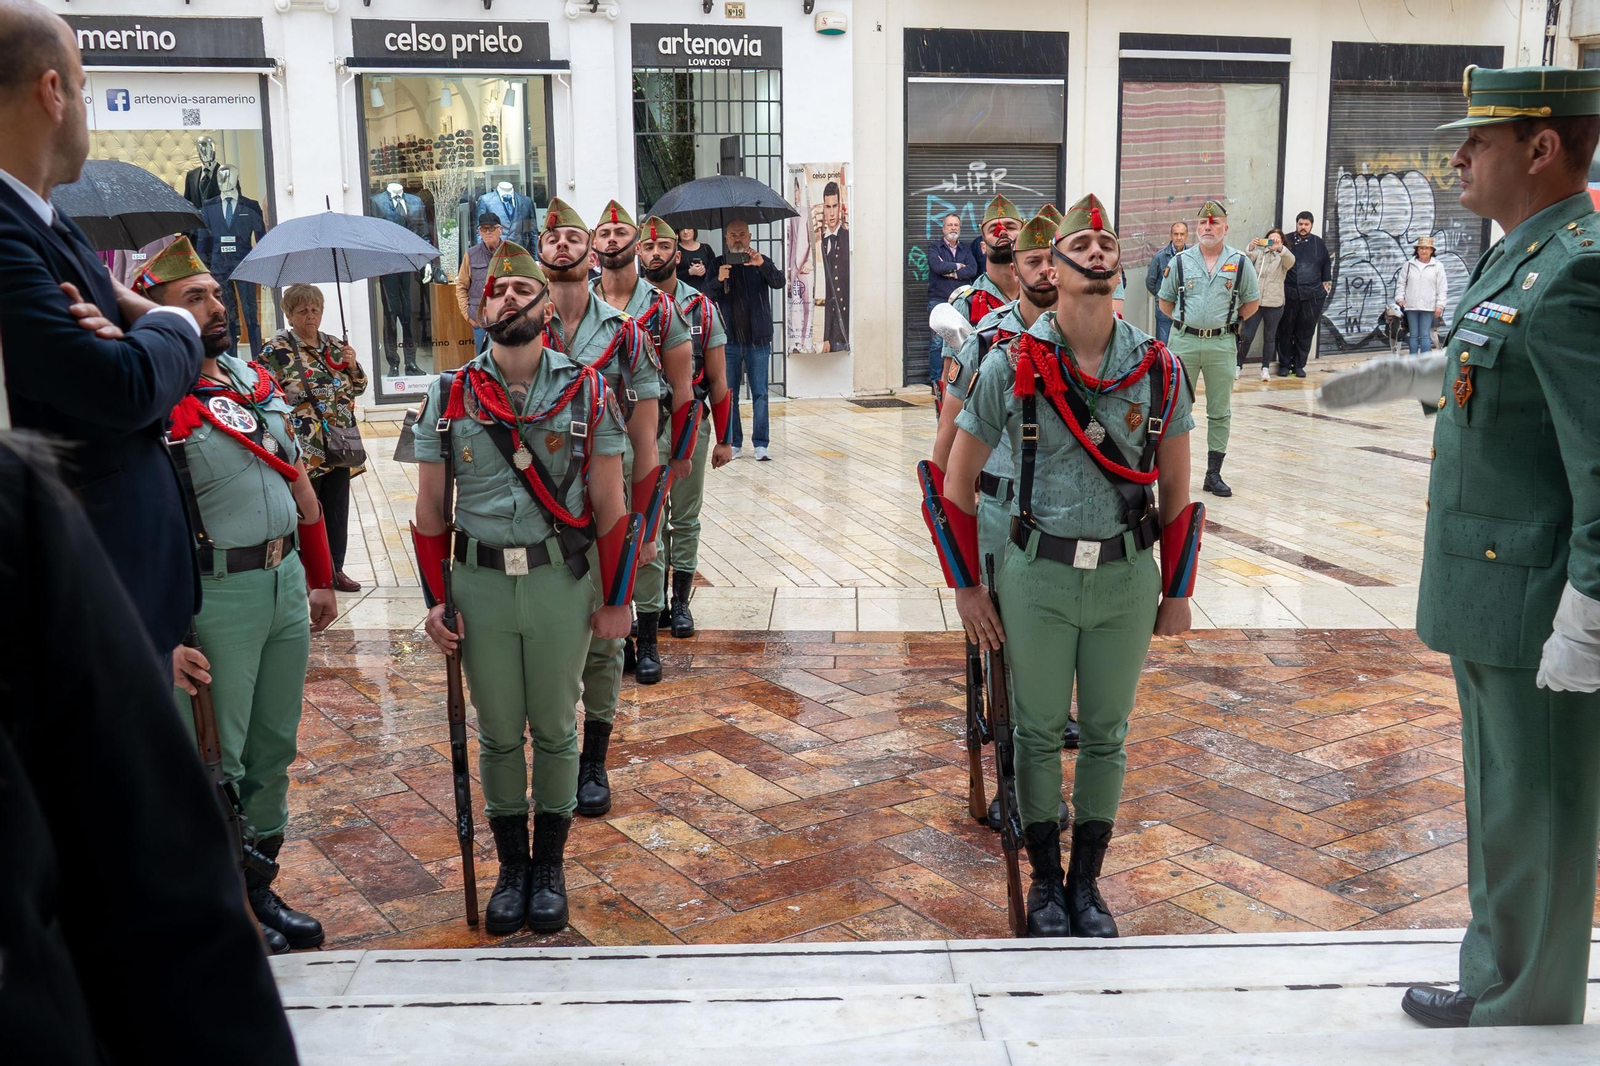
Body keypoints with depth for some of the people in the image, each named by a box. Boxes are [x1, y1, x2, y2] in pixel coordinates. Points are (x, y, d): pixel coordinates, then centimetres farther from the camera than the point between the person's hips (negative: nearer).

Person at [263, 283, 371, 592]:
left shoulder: (333, 345, 11)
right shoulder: (278, 349, -6)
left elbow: (356, 388, 15)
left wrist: (353, 366, -2)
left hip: (339, 445, 5)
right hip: (304, 449, -5)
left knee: (337, 509, 12)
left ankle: (336, 568, 23)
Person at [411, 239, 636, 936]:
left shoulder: (585, 391, -2)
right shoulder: (448, 397, 2)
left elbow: (610, 505, 0)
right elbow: (430, 507, 7)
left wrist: (615, 600, -1)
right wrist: (435, 600, 3)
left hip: (562, 583, -1)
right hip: (479, 587, 1)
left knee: (554, 729, 10)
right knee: (498, 734, 11)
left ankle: (550, 866, 26)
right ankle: (511, 866, 27)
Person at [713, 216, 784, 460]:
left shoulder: (761, 262, 6)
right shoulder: (717, 264, 7)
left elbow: (779, 282, -11)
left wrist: (763, 265, -30)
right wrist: (718, 280, -21)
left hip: (758, 341, -1)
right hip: (728, 341, 1)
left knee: (760, 393, -2)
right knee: (729, 394, 4)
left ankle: (761, 444, 1)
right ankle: (733, 443, 12)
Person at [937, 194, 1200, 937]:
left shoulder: (1158, 369, -1)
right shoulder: (1011, 366, -7)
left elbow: (1176, 489, 8)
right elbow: (957, 480, 0)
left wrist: (1177, 591, 8)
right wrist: (967, 586, -2)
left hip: (1127, 576, 2)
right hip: (1037, 575, -1)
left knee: (1106, 734, 12)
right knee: (1039, 731, 9)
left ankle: (1087, 882, 28)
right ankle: (1045, 882, 27)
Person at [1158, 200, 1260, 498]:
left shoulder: (1240, 263, 2)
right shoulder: (1180, 261, 3)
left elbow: (1252, 303, 12)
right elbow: (1165, 302, 13)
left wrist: (1225, 322, 8)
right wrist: (1186, 321, 7)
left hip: (1222, 344, 0)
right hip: (1184, 341, 0)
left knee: (1220, 412, 6)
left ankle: (1214, 474, 14)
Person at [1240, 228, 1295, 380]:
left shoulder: (1283, 257, 4)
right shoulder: (1259, 253, 7)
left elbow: (1291, 260, -18)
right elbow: (1246, 259, -12)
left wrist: (1279, 248, -37)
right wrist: (1251, 247, -35)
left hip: (1274, 304, 0)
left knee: (1270, 337, 7)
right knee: (1246, 336, -2)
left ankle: (1265, 368, 16)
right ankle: (1239, 365, 12)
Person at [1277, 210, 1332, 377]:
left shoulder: (1318, 243, 10)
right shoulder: (1287, 241, 2)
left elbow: (1326, 263, 22)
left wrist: (1326, 281, 18)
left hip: (1312, 295, 2)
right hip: (1289, 293, -2)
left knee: (1306, 332, 4)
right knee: (1285, 330, 2)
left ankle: (1299, 365, 14)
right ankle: (1284, 364, 13)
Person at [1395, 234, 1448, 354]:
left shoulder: (1438, 266, 2)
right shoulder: (1409, 265, 6)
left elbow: (1442, 288, 2)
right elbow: (1401, 283, 13)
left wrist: (1440, 305, -4)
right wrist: (1400, 298, 0)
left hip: (1428, 306, -2)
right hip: (1411, 306, 2)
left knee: (1425, 335, -4)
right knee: (1414, 335, 7)